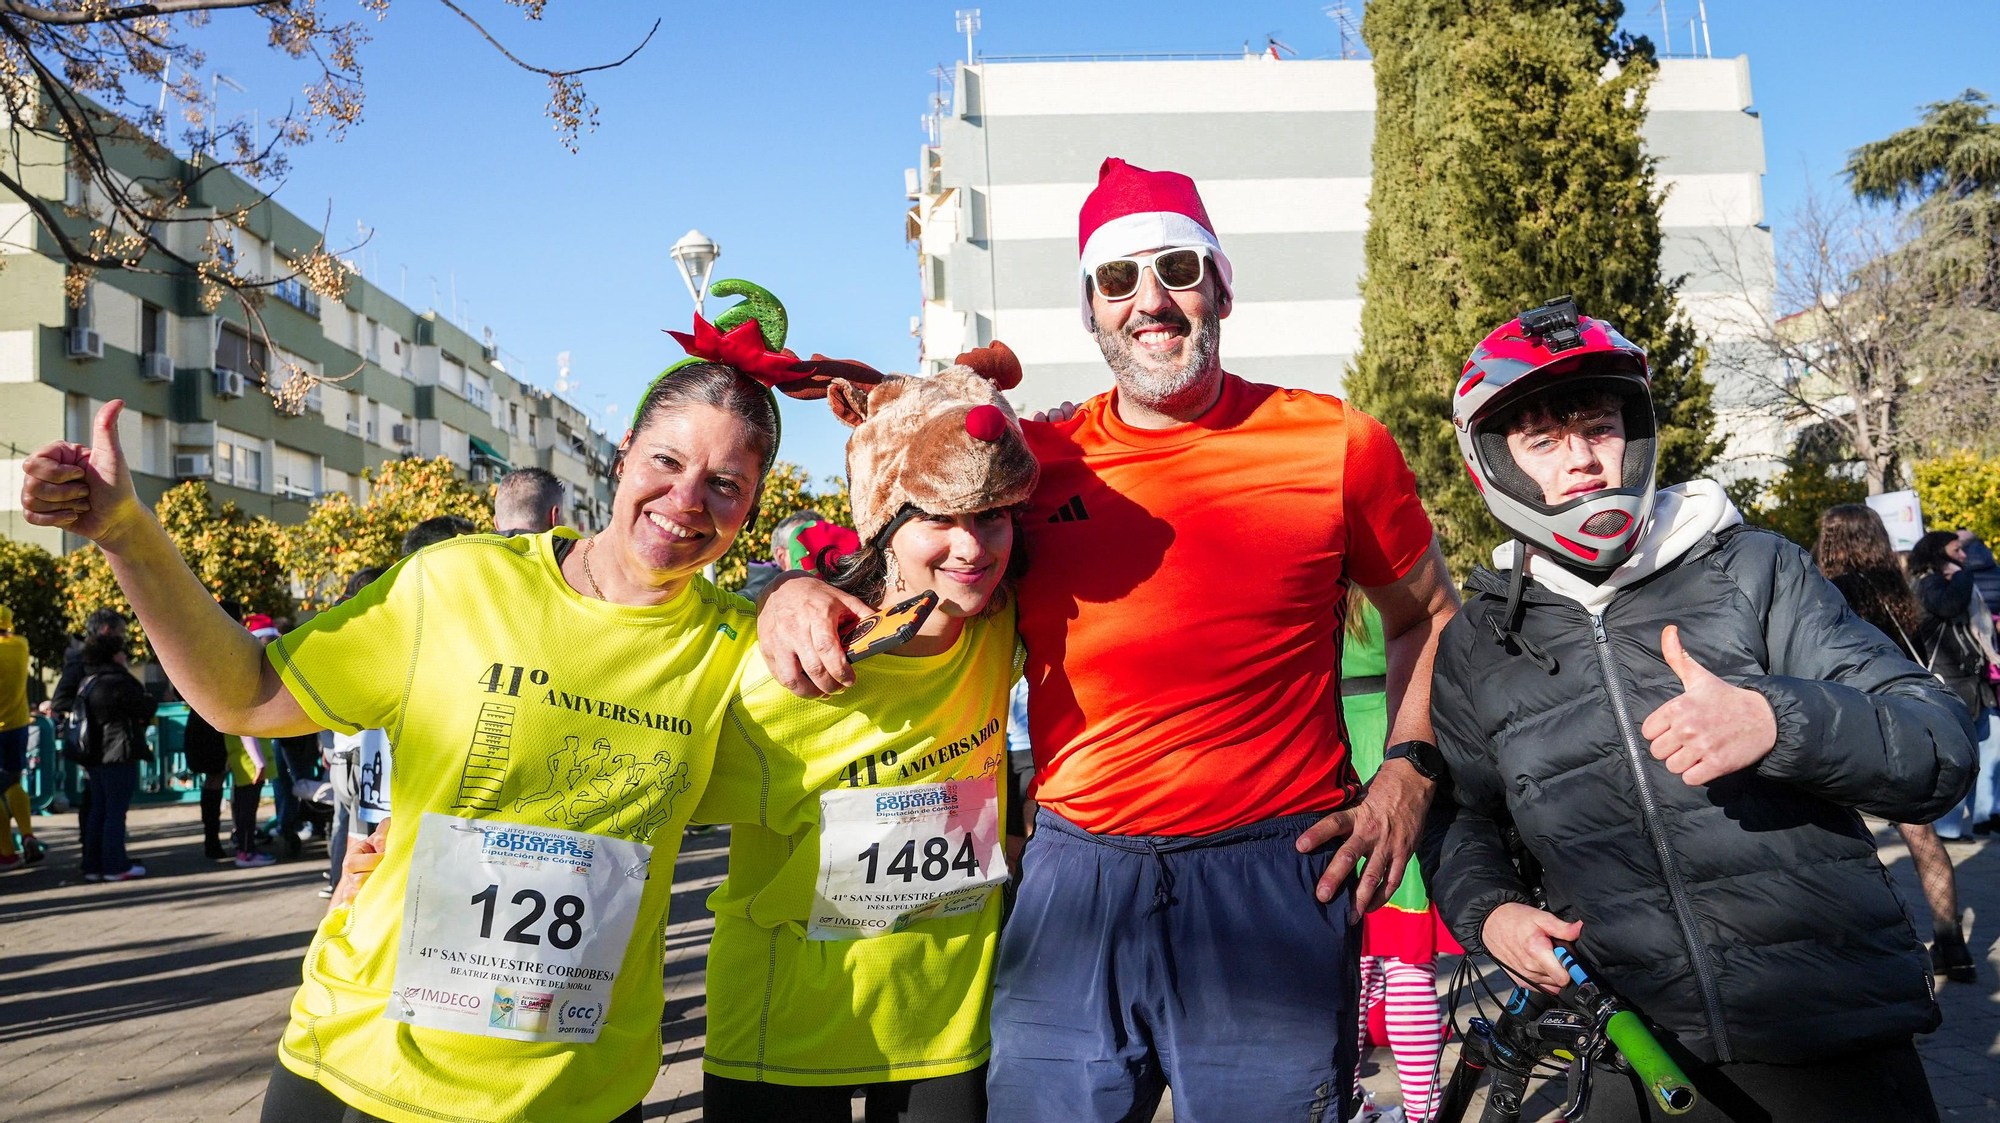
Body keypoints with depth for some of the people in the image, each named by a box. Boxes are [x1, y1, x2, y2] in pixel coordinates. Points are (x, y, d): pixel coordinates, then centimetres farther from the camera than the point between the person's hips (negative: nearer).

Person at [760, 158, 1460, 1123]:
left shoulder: (1336, 444, 1)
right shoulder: (1034, 460, 5)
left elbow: (1428, 616, 14)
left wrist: (1407, 775, 1)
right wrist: (794, 590, -10)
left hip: (1273, 879, -1)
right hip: (1074, 877, 2)